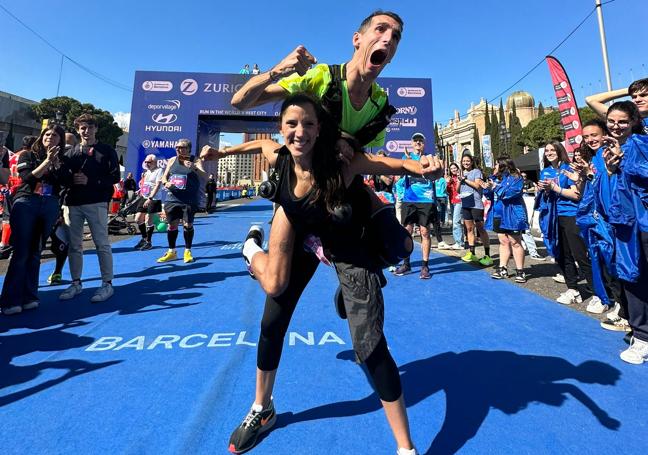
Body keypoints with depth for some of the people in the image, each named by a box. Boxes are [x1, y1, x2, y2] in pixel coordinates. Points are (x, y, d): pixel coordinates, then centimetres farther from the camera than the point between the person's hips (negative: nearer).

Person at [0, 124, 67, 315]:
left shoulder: (61, 160, 13)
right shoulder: (28, 155, 9)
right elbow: (27, 179, -7)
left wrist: (56, 162, -9)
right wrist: (47, 161, -12)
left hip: (50, 206, 2)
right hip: (26, 203, -2)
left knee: (35, 253, 6)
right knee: (20, 252, -6)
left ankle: (29, 296, 10)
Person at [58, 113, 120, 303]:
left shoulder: (107, 151, 5)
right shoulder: (70, 153, 16)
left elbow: (114, 177, -3)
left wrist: (90, 181, -12)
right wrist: (70, 180, -7)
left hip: (96, 203, -4)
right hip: (72, 204, 5)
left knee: (102, 244, -4)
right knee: (74, 245, 9)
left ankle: (107, 284, 3)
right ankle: (76, 283, 20)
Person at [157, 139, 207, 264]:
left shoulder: (196, 161, -2)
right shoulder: (172, 160, 10)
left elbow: (205, 176, -17)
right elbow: (164, 177, 15)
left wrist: (194, 168, -35)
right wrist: (166, 183, -8)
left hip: (189, 200, -4)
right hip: (172, 198, 4)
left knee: (188, 225, -2)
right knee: (172, 225, 8)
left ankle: (187, 252, 14)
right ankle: (171, 252, 22)